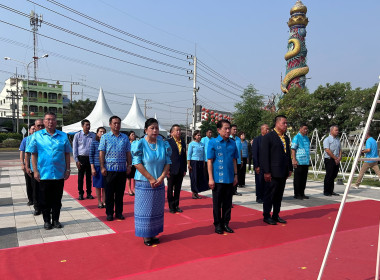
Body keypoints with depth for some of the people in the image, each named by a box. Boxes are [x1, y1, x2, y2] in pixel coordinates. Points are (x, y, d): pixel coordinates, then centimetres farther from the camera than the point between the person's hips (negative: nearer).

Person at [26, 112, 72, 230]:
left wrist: (68, 169, 3)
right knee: (45, 199, 8)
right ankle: (47, 220, 22)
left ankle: (56, 219, 22)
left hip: (59, 174, 1)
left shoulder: (63, 136, 4)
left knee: (57, 199, 9)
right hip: (43, 174, -1)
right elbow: (33, 154, 1)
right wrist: (35, 171, -5)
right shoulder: (37, 135, 1)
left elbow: (67, 154, 7)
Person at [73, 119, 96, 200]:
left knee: (89, 177, 8)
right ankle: (80, 193, 14)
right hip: (81, 158, -2)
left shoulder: (93, 135, 6)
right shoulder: (77, 135, 1)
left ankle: (89, 193, 17)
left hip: (90, 158, 2)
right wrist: (76, 160, -4)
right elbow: (74, 149, 2)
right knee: (80, 177, 3)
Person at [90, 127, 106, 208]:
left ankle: (104, 202, 18)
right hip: (97, 166, -2)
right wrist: (92, 168, -7)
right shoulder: (94, 143, -1)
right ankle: (99, 202, 18)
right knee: (98, 185, 6)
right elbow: (91, 156, -1)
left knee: (105, 186, 6)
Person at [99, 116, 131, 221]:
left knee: (120, 192, 9)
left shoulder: (125, 137, 10)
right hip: (109, 168, -2)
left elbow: (128, 153, 11)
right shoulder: (105, 137, 2)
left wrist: (129, 165, 4)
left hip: (122, 169, 2)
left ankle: (119, 212, 20)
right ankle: (109, 213, 15)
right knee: (109, 192, 4)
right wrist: (102, 167, -8)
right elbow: (101, 153, -2)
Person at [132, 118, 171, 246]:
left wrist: (161, 178, -10)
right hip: (144, 183, -4)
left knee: (157, 209, 11)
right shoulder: (139, 144, -7)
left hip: (159, 183, 4)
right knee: (145, 209, 2)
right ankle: (145, 235, 15)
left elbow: (168, 163, 4)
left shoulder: (164, 144, 4)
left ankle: (153, 233, 25)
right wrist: (151, 178, -15)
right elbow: (137, 164, -12)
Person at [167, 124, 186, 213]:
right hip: (171, 170, -4)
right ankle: (171, 207, 16)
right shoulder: (168, 142, -5)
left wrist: (184, 169, 10)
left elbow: (184, 157, 13)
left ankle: (176, 205, 23)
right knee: (170, 189, 6)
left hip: (180, 171, 5)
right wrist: (167, 169, -12)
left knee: (178, 189, 12)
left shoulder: (183, 143, 11)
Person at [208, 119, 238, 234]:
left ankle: (225, 223, 25)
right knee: (217, 202, 7)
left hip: (230, 179, 4)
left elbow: (234, 160, 12)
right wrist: (210, 178, -9)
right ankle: (217, 225, 20)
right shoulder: (213, 143, -6)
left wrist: (235, 175, 9)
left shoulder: (233, 143, 6)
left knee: (228, 202, 12)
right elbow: (209, 161, -6)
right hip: (218, 178, -4)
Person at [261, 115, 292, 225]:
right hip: (273, 173, -7)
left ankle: (276, 215, 26)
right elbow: (264, 155, -13)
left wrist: (290, 168, 14)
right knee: (269, 195, 3)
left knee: (279, 195, 14)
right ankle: (267, 216, 15)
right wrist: (266, 172, -16)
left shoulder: (286, 138, 15)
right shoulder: (268, 137, -9)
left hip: (283, 173, 7)